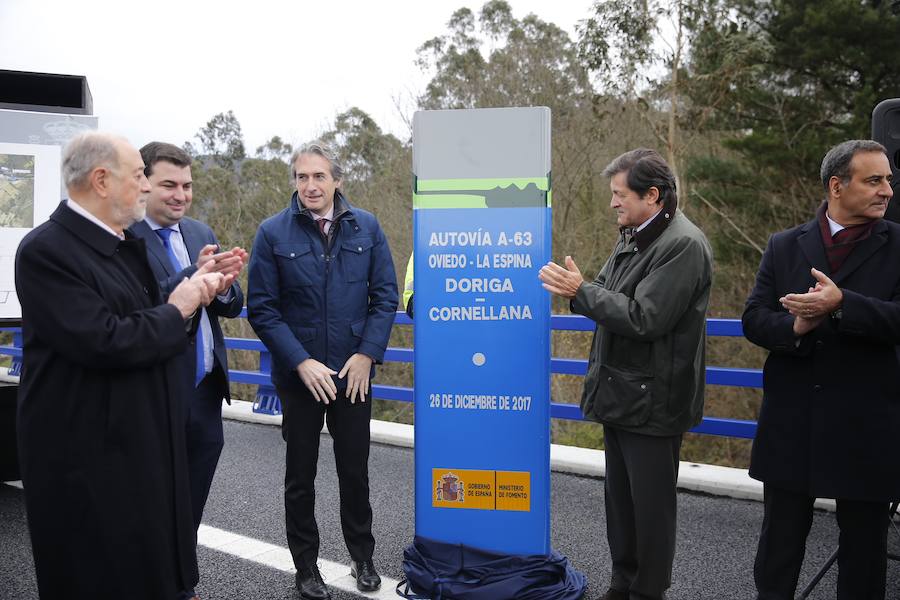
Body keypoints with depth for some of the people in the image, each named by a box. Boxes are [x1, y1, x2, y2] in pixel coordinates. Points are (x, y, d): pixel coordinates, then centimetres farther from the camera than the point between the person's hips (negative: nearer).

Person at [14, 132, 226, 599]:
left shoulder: (125, 242, 9)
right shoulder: (46, 250, -18)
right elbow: (105, 342, -26)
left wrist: (195, 290, -3)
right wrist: (176, 309, -13)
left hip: (145, 439, 8)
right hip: (89, 455, -8)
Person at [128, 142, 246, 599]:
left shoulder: (201, 233, 9)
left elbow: (231, 308, 9)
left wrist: (223, 285, -13)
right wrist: (193, 277, -30)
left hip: (206, 391, 7)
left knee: (191, 507, 19)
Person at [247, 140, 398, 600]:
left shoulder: (366, 227, -1)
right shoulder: (273, 233, -6)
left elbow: (385, 295, 1)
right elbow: (261, 307, -7)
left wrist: (367, 355, -9)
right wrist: (302, 362, -14)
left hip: (354, 372, 1)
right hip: (299, 374, -1)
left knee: (355, 470, 14)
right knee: (300, 475, 13)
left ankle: (362, 557, 34)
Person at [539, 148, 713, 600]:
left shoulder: (683, 245, -19)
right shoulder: (632, 238, 11)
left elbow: (644, 319, -25)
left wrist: (580, 290, -22)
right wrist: (573, 289, -3)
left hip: (651, 401, -9)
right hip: (620, 394, 9)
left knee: (650, 504, 6)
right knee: (619, 497, 19)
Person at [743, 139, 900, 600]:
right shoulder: (784, 246, 4)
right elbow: (754, 319, 0)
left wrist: (841, 304, -27)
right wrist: (794, 328, -19)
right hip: (791, 424, 1)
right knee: (779, 542, 14)